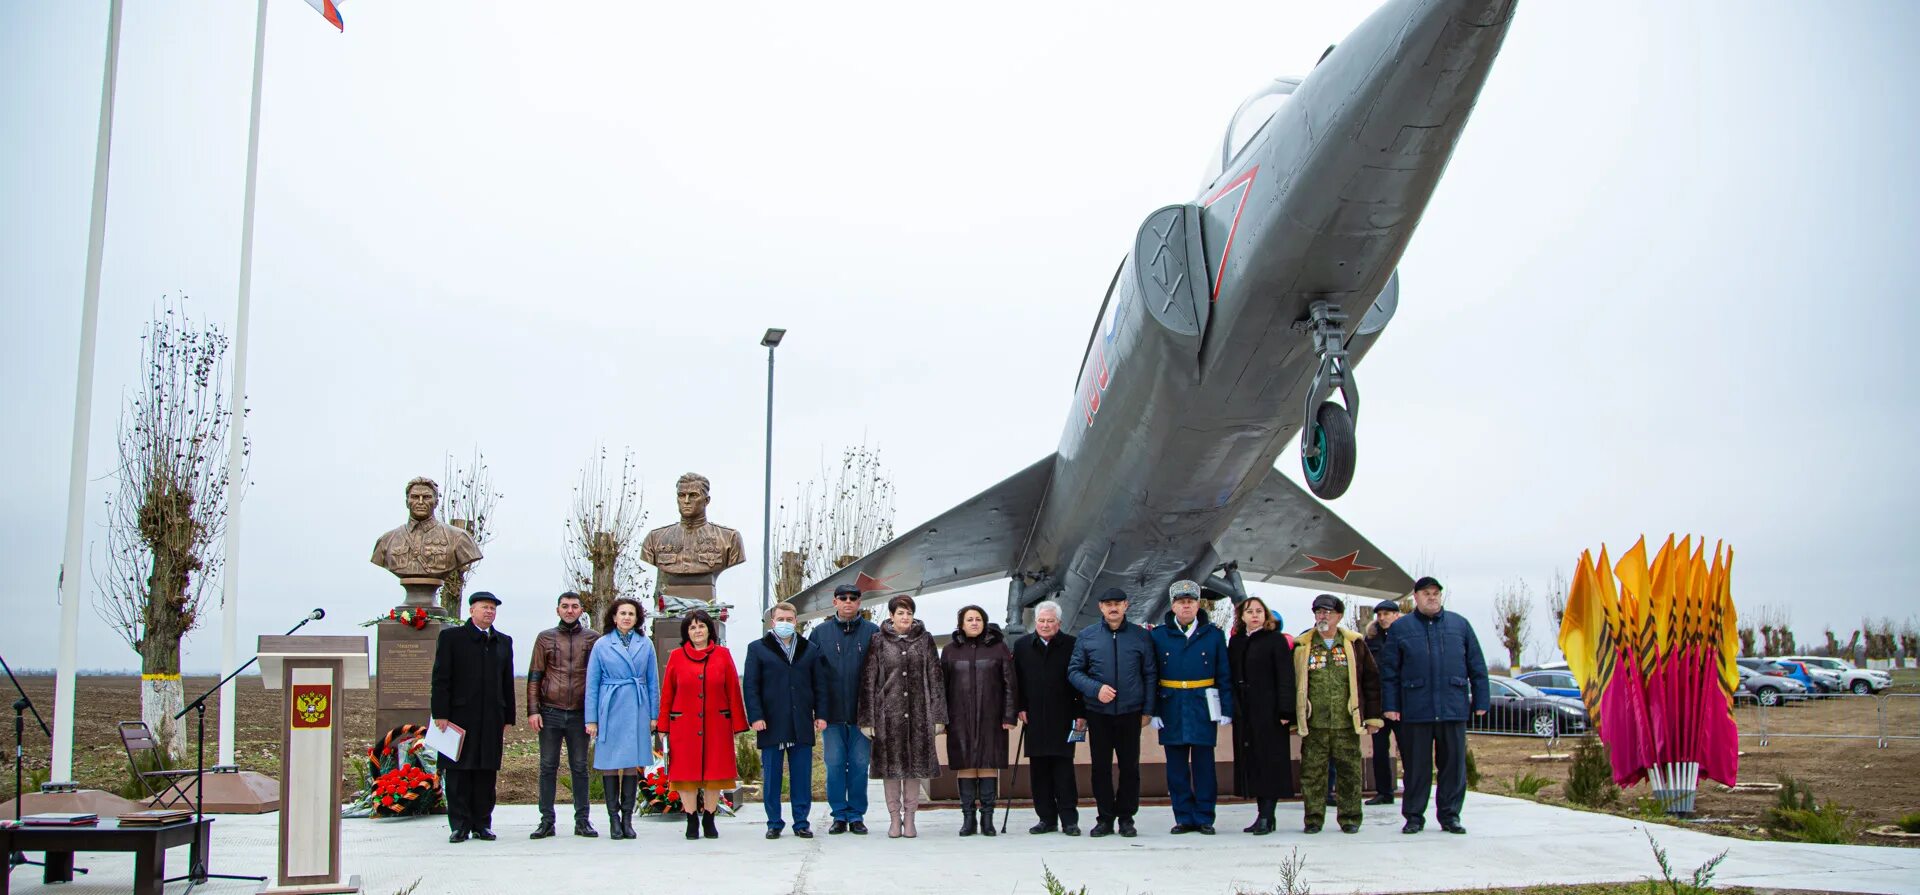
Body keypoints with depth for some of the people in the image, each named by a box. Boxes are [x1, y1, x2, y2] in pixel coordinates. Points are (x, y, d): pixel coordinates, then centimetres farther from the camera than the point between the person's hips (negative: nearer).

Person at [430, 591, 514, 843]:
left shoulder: (504, 642, 15)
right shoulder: (451, 637, 3)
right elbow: (441, 679, -2)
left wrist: (508, 719, 11)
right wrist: (440, 715, -9)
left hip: (492, 720, 3)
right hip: (459, 716, -3)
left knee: (486, 773, 5)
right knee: (458, 773, 0)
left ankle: (482, 824, 12)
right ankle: (460, 825, 6)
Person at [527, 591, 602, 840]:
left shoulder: (592, 639, 6)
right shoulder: (545, 638, 7)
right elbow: (534, 676, 6)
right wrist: (533, 710, -2)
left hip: (579, 714, 0)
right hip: (550, 713, 0)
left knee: (580, 767, 4)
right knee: (548, 767, 4)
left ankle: (582, 821, 10)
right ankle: (547, 821, 10)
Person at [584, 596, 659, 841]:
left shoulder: (645, 644, 7)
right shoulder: (602, 645, 3)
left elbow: (653, 682, 10)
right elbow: (592, 683, 3)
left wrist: (654, 715, 6)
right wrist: (591, 719, -1)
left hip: (637, 710, 1)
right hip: (610, 709, -1)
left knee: (633, 763, 2)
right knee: (610, 763, 1)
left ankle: (627, 817, 10)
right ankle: (614, 818, 9)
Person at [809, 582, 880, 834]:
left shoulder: (873, 632, 2)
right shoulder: (820, 632, 6)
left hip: (862, 711, -1)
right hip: (832, 712, 1)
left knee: (859, 764, 4)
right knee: (834, 764, 4)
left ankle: (856, 815, 14)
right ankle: (839, 815, 14)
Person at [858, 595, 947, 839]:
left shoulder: (924, 640, 7)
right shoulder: (878, 642, 3)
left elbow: (935, 678, 6)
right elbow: (868, 681, 3)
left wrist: (938, 715, 1)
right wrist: (867, 718, -3)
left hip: (918, 712, 1)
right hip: (888, 712, -1)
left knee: (916, 763, 4)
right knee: (891, 764, 2)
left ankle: (909, 817, 13)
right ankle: (894, 817, 11)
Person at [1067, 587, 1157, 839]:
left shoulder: (1141, 636, 3)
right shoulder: (1087, 636, 2)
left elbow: (1150, 674, 6)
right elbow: (1074, 671, 2)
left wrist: (1148, 710, 2)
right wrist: (1095, 689, -14)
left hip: (1130, 712, 0)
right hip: (1098, 713, 0)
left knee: (1130, 766, 4)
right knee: (1101, 767, 6)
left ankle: (1126, 818, 16)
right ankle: (1105, 818, 16)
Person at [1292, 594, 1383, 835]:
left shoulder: (1354, 644, 6)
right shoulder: (1302, 646, 6)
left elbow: (1371, 680, 8)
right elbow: (1292, 684, 7)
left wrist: (1373, 716, 4)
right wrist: (1293, 720, 3)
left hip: (1347, 723, 0)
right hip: (1314, 725, 0)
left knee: (1349, 773, 5)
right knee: (1312, 773, 2)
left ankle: (1350, 818, 17)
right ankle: (1314, 818, 12)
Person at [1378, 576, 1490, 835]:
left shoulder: (1459, 624, 10)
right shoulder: (1399, 629, 7)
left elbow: (1477, 666, 11)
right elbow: (1389, 672, 5)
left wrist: (1481, 700, 6)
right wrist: (1390, 705, -2)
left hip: (1453, 707, 1)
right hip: (1415, 710, -1)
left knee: (1454, 763, 4)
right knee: (1416, 765, 4)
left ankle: (1450, 815, 16)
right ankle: (1414, 816, 13)